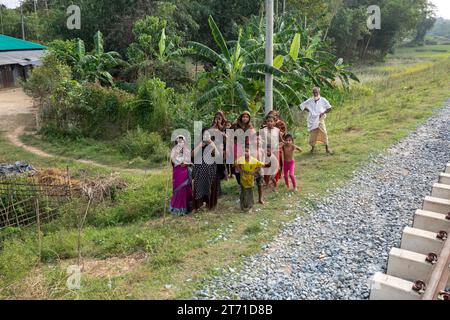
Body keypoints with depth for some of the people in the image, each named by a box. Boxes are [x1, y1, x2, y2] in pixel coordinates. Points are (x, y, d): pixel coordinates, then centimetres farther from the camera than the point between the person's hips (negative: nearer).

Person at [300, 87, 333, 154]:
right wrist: (308, 110, 0)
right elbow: (302, 105, 9)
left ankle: (327, 148, 4)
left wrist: (323, 113, -11)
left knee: (324, 133, -6)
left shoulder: (323, 100, -2)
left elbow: (329, 108, 3)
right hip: (312, 120, 1)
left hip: (320, 119, -1)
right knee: (312, 134, 6)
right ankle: (313, 147, 24)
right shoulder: (309, 101, 1)